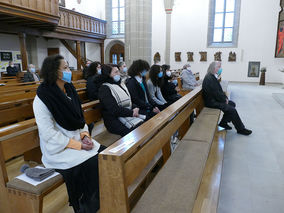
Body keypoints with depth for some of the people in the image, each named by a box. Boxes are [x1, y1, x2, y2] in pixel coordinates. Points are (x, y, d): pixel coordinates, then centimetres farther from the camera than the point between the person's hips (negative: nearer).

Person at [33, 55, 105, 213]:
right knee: (93, 164, -22)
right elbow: (48, 134, -18)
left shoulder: (69, 90, 7)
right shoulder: (42, 98, -15)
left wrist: (85, 135, -5)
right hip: (58, 148, -6)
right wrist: (78, 145, -19)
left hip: (78, 139, 7)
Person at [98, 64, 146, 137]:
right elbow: (114, 109, -19)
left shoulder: (120, 84, 16)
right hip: (115, 120, -8)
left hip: (129, 114, 8)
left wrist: (135, 108, -3)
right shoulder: (104, 88, -10)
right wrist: (132, 112, -17)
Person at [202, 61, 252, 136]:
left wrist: (225, 98, 3)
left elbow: (219, 90, 16)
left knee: (232, 104, 11)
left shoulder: (213, 77, 10)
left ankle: (223, 123, 13)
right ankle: (240, 129, 4)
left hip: (215, 99, 11)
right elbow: (216, 93, -23)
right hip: (212, 102, -11)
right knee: (232, 109, -13)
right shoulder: (209, 78, -22)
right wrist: (224, 100, -9)